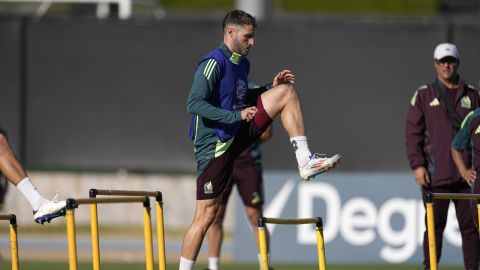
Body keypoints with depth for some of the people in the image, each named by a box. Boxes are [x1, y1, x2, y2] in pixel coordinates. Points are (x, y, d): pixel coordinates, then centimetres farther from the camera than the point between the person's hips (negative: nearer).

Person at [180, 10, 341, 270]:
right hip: (215, 145, -8)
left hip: (238, 134, 8)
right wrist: (237, 115, -29)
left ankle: (305, 161, -5)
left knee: (286, 91, 2)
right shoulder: (214, 63, -17)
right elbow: (194, 104, -26)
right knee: (205, 216, -6)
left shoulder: (242, 63, 10)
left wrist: (271, 86, 11)